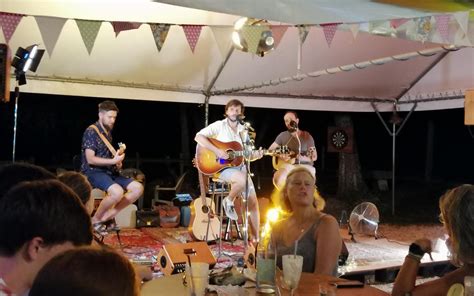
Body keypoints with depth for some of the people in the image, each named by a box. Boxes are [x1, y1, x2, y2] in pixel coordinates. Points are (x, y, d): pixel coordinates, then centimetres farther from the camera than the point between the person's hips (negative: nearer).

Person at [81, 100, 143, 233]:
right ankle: (95, 219, -9)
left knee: (138, 188, -8)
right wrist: (113, 161, -23)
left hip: (109, 171, 8)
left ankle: (108, 215, -3)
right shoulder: (91, 131, -11)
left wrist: (117, 163, 6)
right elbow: (90, 159, -18)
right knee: (117, 192, -35)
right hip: (93, 172, -8)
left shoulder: (108, 131, 15)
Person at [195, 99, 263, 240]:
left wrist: (256, 155, -8)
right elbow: (198, 137, -16)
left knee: (253, 201, -2)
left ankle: (255, 238, 7)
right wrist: (217, 150, -24)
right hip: (222, 167, -6)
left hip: (239, 166, 6)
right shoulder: (219, 125, -3)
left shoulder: (243, 130, 13)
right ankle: (229, 201, -7)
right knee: (243, 180, -37)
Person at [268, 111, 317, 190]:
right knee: (278, 179, -31)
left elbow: (314, 157, 2)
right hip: (288, 165, 1)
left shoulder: (307, 136, 3)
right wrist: (280, 155, -11)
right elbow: (270, 150, 8)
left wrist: (303, 158, -18)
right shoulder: (283, 135, 8)